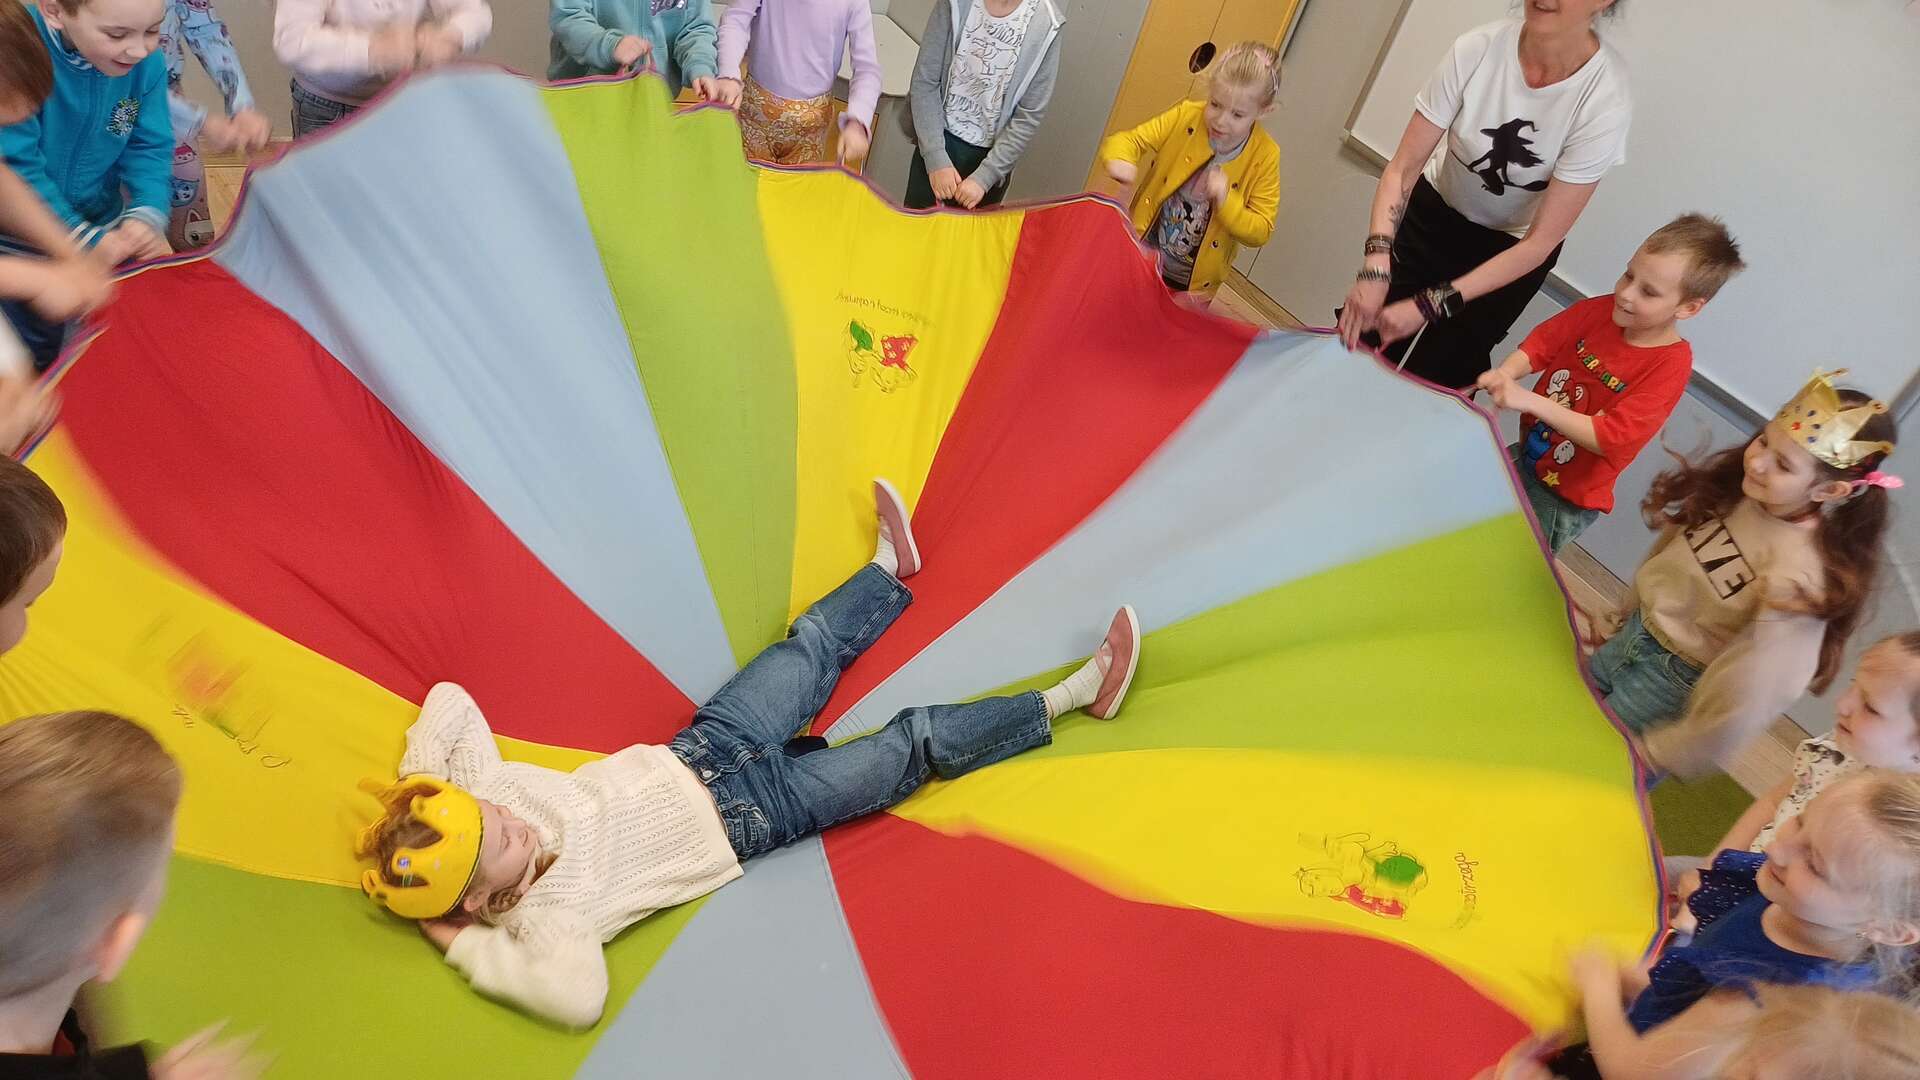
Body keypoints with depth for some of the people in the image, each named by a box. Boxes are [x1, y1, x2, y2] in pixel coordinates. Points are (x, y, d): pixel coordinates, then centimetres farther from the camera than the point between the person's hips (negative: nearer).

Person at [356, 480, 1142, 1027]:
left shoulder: (472, 790, -16)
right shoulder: (542, 917, -30)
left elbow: (450, 696, -5)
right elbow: (582, 996, -49)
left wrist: (411, 785, -16)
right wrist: (465, 946, -37)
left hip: (687, 758, 6)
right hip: (741, 817, -6)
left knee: (811, 646, 17)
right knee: (917, 743, -3)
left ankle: (890, 567, 48)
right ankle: (1070, 699, 14)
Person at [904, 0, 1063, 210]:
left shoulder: (1046, 25, -15)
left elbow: (1029, 117, -11)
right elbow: (924, 82, -9)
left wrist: (984, 177, -15)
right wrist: (936, 159, -16)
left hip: (991, 155, -1)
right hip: (938, 142, 1)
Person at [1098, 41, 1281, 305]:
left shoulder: (1265, 157, -14)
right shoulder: (1186, 117, -12)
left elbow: (1260, 231, -12)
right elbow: (1131, 139, -8)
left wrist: (1227, 202, -30)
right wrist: (1120, 160, -32)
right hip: (1141, 260, 1)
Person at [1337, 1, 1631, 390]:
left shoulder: (1606, 100, -30)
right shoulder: (1477, 49, -26)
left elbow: (1539, 243, -25)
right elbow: (1402, 169, -20)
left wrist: (1429, 306, -32)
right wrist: (1376, 267, -35)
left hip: (1514, 245, -1)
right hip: (1436, 211, 2)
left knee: (1436, 375, 0)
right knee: (1362, 337, 1)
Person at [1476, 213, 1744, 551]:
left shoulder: (1671, 364, -23)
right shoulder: (1600, 310, -9)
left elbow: (1610, 438, -30)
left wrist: (1531, 401, -37)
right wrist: (1505, 374, -27)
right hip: (1525, 455, 5)